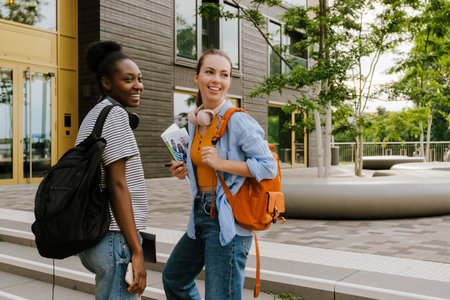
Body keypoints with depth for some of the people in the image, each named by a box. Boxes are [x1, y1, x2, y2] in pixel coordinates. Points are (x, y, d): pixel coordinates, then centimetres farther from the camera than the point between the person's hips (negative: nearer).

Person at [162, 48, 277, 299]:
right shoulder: (196, 121, 9)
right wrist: (186, 171, 3)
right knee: (173, 278, 25)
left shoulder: (238, 121, -15)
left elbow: (269, 167, -18)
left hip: (227, 222, -9)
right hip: (201, 214, 9)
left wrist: (221, 163, -23)